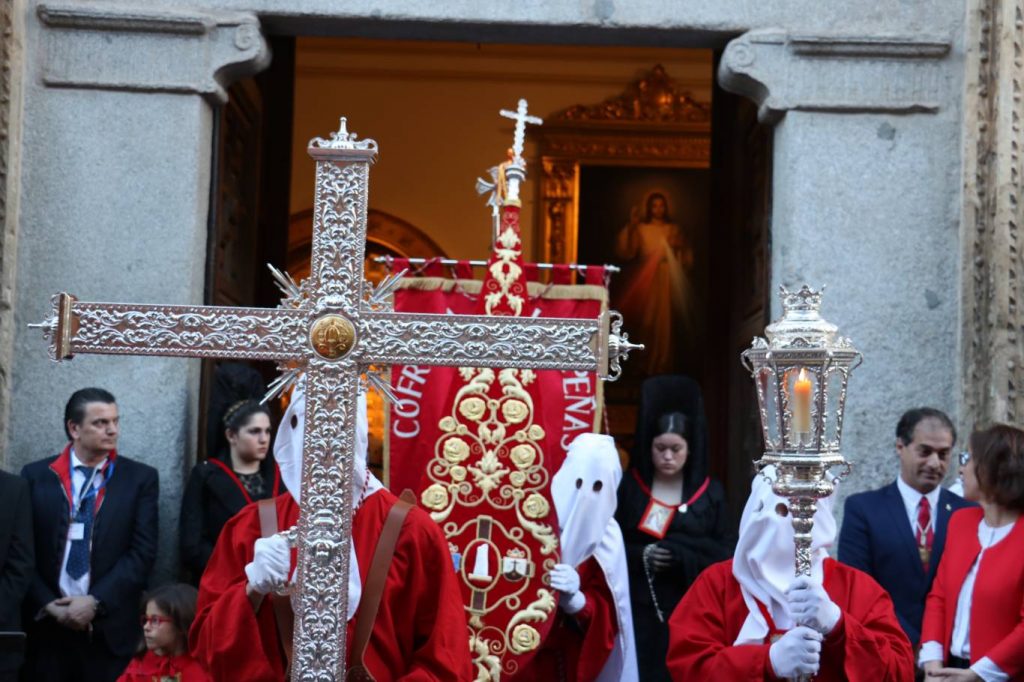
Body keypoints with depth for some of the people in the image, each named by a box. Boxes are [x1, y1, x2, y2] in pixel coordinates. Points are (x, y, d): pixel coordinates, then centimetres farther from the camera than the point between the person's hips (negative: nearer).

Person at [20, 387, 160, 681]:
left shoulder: (140, 478, 4)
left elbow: (143, 551, -4)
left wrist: (95, 602, -11)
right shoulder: (35, 476, 6)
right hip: (47, 626, 1)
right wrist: (49, 605, -8)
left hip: (110, 630, -1)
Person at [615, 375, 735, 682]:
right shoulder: (628, 487, 4)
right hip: (640, 608, 0)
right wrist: (640, 556, -15)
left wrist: (680, 554, -13)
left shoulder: (711, 492, 6)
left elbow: (728, 551, 1)